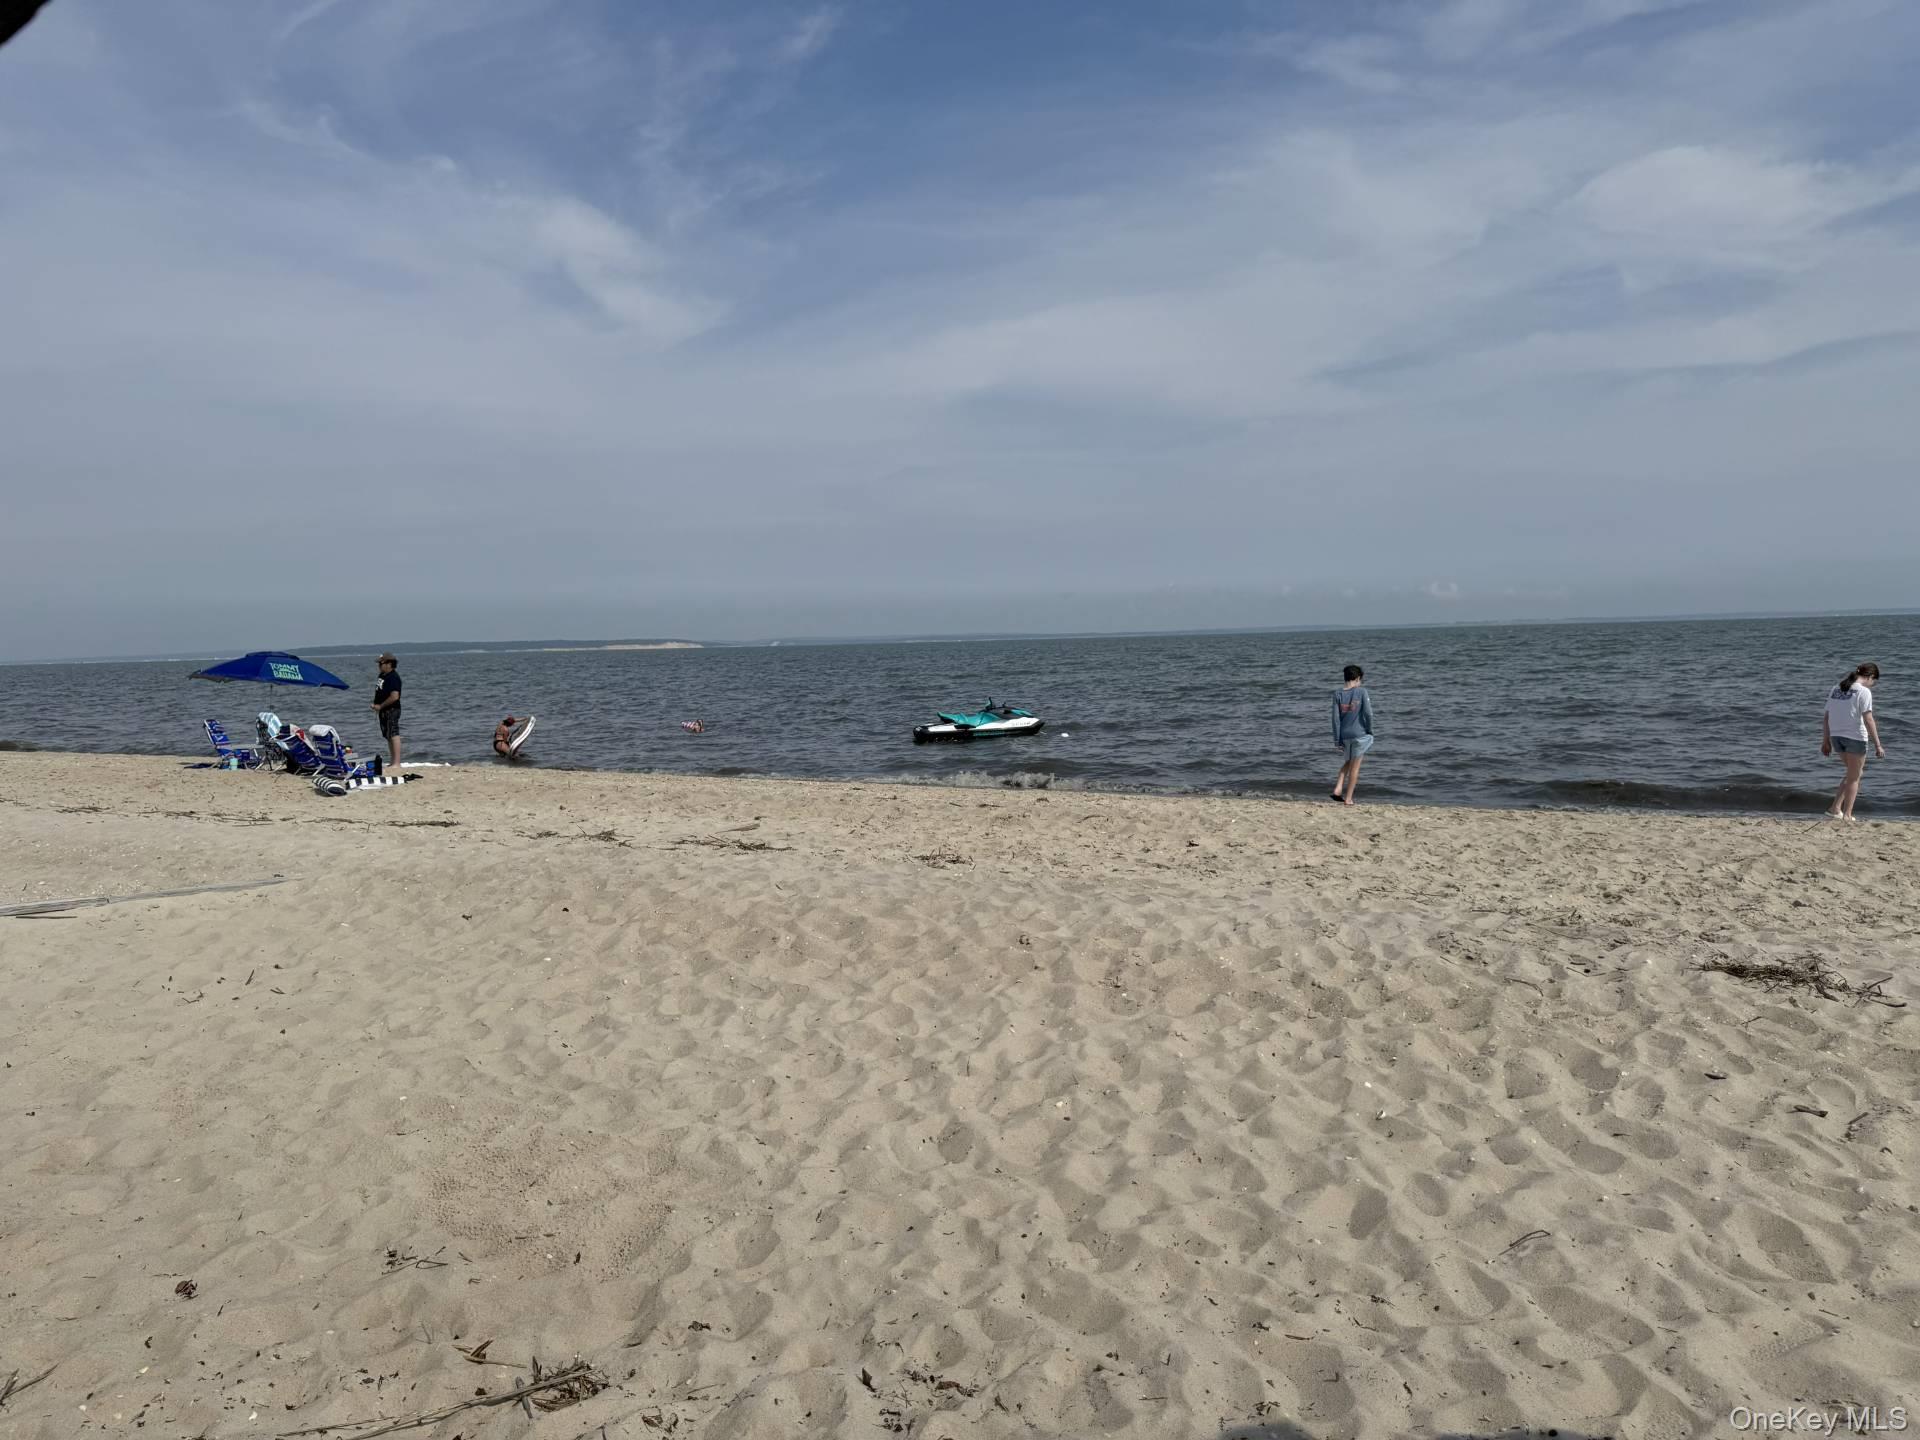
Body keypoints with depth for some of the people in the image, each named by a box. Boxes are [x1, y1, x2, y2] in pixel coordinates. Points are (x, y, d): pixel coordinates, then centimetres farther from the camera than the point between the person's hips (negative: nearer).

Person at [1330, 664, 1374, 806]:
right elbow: (1368, 713, -13)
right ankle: (1348, 798, 10)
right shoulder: (1362, 691, -8)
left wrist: (1337, 740, 0)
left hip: (1344, 734, 3)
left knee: (1348, 762, 24)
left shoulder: (1338, 694, -1)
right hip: (1359, 733, -3)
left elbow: (1336, 718, -3)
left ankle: (1338, 789, 7)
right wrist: (1370, 731, 2)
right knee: (1355, 766, 7)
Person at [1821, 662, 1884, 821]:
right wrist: (1877, 745, -13)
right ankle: (1847, 815, 10)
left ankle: (1835, 809, 15)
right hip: (1855, 737, -6)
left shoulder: (1836, 689, 9)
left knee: (1853, 774, 22)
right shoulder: (1864, 692, -11)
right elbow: (1868, 720, -16)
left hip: (1836, 736, 6)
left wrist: (1825, 741, 16)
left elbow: (1826, 718, 10)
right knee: (1854, 778, 8)